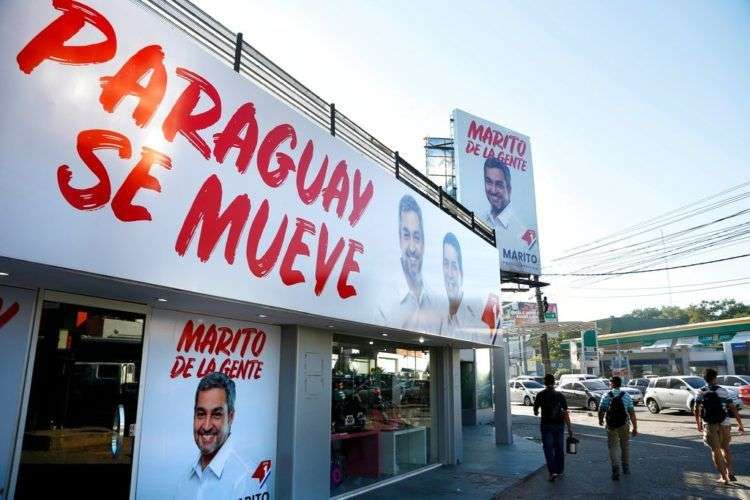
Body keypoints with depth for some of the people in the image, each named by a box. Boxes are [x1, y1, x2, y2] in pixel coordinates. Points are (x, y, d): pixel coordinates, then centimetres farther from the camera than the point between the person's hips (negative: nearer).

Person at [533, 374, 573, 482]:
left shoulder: (541, 395, -6)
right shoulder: (560, 396, -1)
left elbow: (535, 410, 2)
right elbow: (565, 412, -5)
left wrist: (536, 412, 26)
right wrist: (569, 427, -1)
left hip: (546, 425, -2)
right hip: (559, 425, 3)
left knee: (548, 449, 0)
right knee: (559, 449, 15)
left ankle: (552, 471, -11)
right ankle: (560, 471, 24)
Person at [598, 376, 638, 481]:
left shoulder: (606, 396, -6)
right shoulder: (626, 396, -4)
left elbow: (601, 411, -4)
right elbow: (632, 413, -7)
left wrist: (600, 420, 16)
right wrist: (635, 427, -2)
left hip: (611, 426, -1)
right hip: (624, 425, 2)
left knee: (613, 447, 5)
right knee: (625, 446, 20)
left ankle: (616, 469, -10)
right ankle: (626, 467, 32)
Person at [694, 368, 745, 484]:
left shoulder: (702, 392, 2)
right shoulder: (723, 391, 0)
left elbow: (696, 410, 1)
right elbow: (733, 408, -3)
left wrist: (698, 424, 13)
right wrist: (740, 424, 3)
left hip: (709, 425, -1)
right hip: (724, 424, 1)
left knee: (715, 450, 8)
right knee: (725, 448, 21)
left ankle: (723, 477, 7)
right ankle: (730, 473, 17)